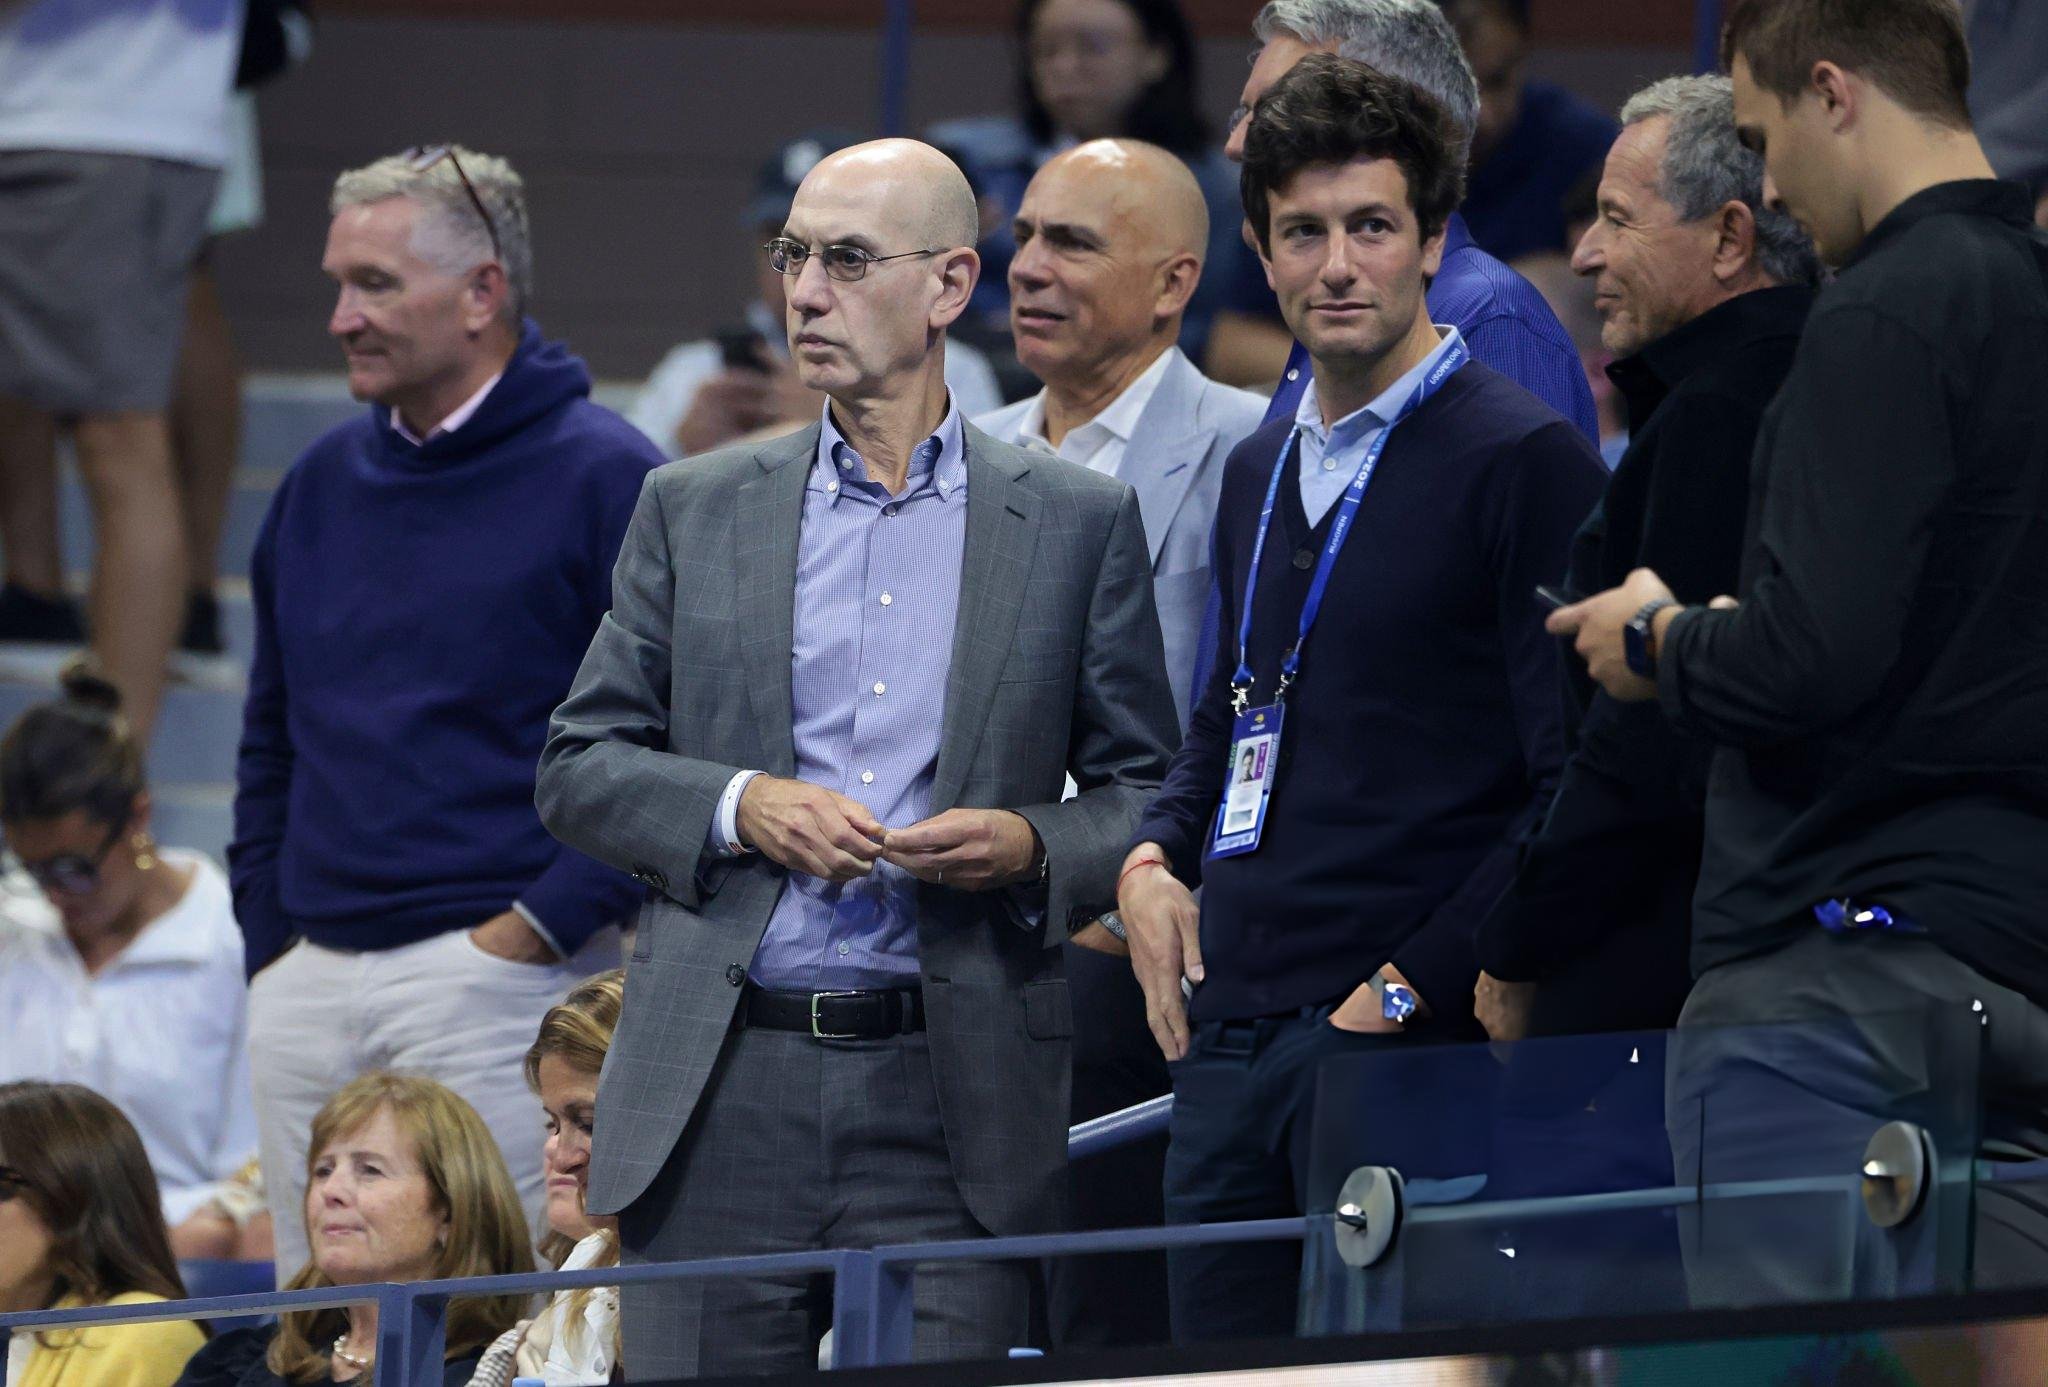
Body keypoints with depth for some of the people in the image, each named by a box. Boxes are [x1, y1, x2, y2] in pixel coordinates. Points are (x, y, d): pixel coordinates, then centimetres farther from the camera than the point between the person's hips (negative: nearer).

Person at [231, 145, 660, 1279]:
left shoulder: (602, 481, -5)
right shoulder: (322, 486, 15)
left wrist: (536, 928, -14)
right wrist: (270, 936, 12)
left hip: (495, 974, -6)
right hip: (308, 992, 7)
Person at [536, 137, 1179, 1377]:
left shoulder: (1077, 522, 8)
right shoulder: (695, 510, 12)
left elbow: (1152, 795, 9)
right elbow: (580, 766, 11)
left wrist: (1035, 848, -11)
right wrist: (737, 808, -7)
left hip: (949, 1105, -1)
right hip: (722, 1090, 1)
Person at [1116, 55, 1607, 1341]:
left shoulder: (1525, 459, -6)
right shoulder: (1261, 471, 18)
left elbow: (1581, 786, -11)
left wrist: (1414, 986, -15)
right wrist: (1154, 865, 11)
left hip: (1403, 1043, -7)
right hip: (1230, 1041, 7)